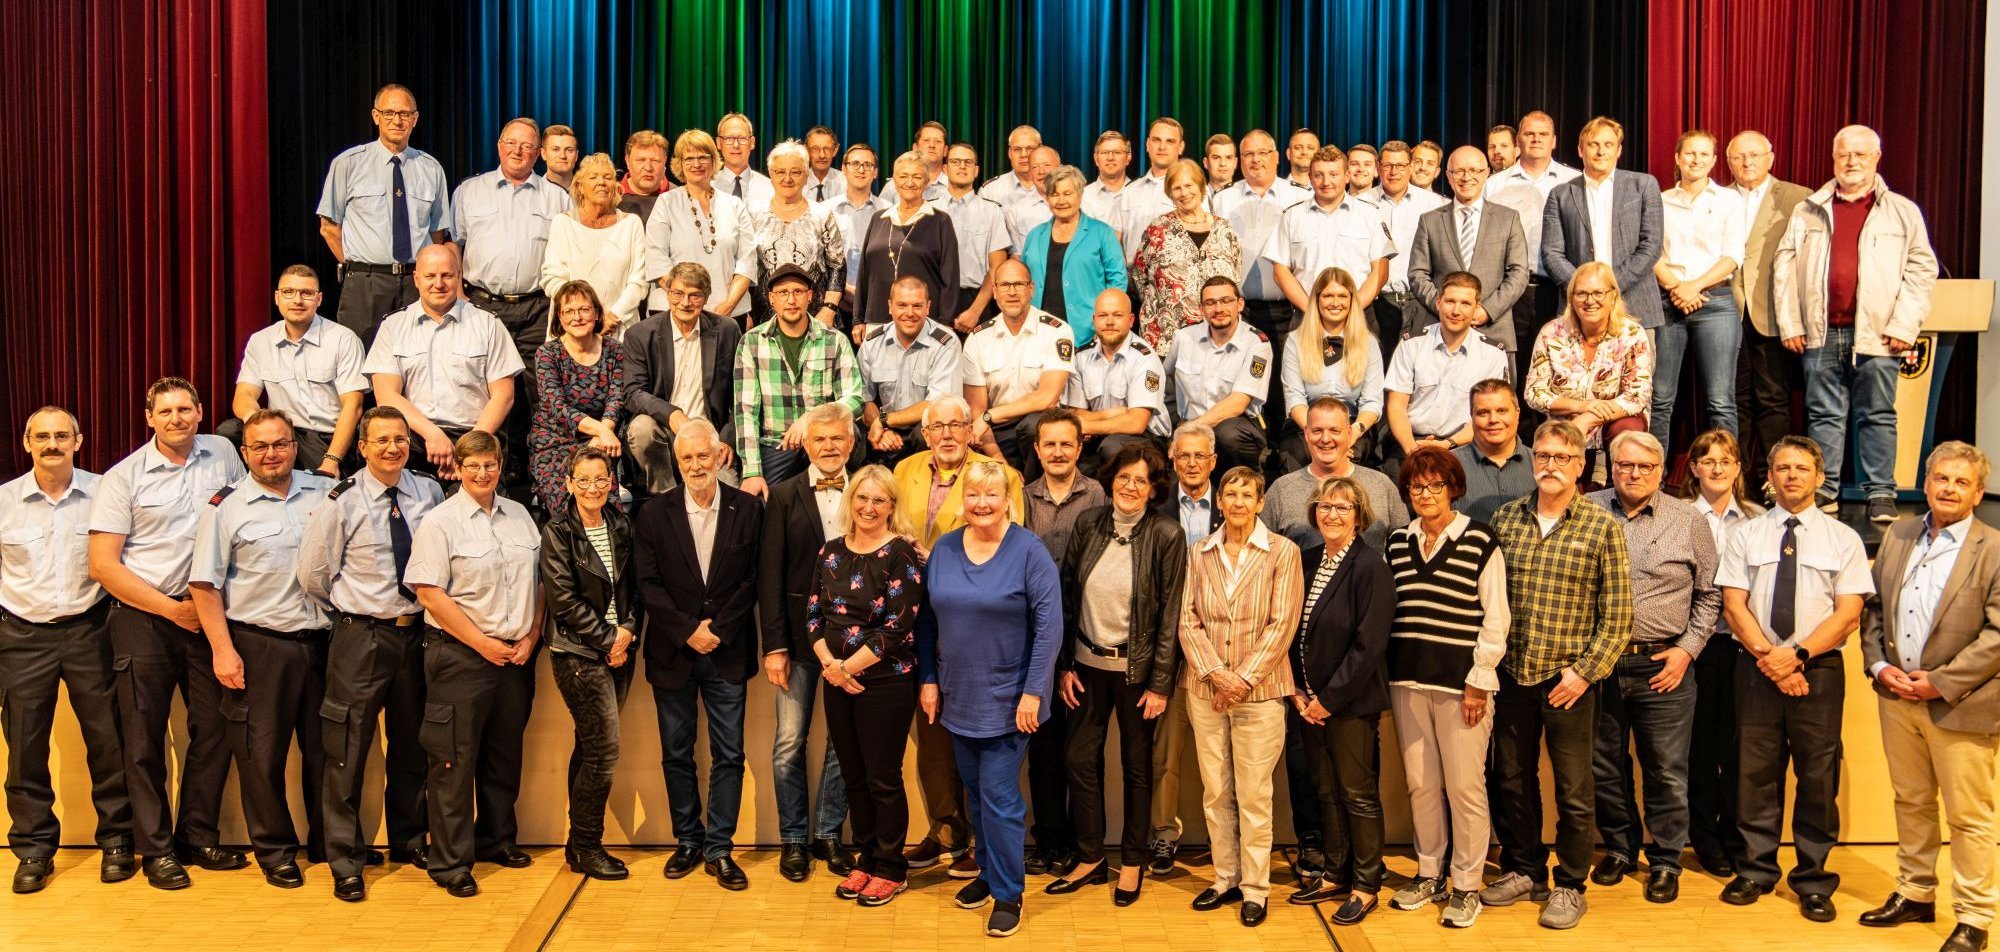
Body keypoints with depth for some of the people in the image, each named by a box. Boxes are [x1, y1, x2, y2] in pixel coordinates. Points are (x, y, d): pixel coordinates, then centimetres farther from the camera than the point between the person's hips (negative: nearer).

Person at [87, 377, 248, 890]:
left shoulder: (222, 455, 5)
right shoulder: (123, 478, -3)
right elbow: (103, 565, -7)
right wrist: (172, 609, -11)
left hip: (208, 611, 3)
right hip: (144, 617, -3)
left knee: (215, 727, 6)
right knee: (145, 736, 2)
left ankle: (198, 837, 20)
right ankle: (155, 848, 14)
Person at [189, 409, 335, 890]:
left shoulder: (326, 492, 7)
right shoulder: (226, 506, -1)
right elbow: (206, 583, -3)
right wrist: (222, 648, -9)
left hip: (320, 641, 3)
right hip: (258, 646, -3)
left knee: (326, 747, 11)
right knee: (263, 754, 4)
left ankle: (328, 842, 26)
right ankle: (276, 852, 19)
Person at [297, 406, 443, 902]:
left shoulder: (429, 492, 2)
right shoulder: (343, 501, -8)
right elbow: (312, 573, -1)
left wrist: (427, 608, 7)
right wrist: (351, 609, 7)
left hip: (417, 632, 4)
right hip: (361, 637, -4)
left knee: (412, 745, 16)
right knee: (348, 751, -2)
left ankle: (408, 841, 33)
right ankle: (346, 864, 10)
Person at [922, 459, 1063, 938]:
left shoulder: (1029, 552, -12)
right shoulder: (943, 549, 2)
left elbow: (1049, 626, -13)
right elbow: (929, 620, 9)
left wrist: (1033, 692, -16)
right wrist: (929, 680, 5)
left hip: (1007, 698, -5)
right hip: (958, 696, 5)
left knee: (998, 795, -4)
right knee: (974, 791, 15)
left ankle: (1007, 894, 10)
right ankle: (989, 872, 33)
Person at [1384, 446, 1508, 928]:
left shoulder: (1480, 541, -5)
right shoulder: (1398, 542, 9)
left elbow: (1495, 618, -5)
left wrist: (1479, 681, -9)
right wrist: (1390, 674, 8)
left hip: (1461, 682, -4)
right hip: (1408, 680, 5)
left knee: (1465, 787, -1)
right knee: (1420, 784, 11)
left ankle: (1466, 885, 12)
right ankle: (1429, 874, 24)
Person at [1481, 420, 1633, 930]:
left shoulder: (1601, 527, -4)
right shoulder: (1505, 519, 4)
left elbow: (1618, 615, -5)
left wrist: (1584, 671, -11)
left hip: (1569, 680, -3)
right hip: (1511, 674, 3)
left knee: (1573, 790, 5)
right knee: (1511, 780, 14)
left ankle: (1569, 886, 20)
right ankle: (1522, 869, 31)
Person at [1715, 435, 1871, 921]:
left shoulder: (1842, 538, 4)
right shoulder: (1746, 536, 7)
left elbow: (1848, 613, -3)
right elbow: (1734, 605, 1)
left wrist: (1797, 655, -15)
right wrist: (1769, 657, -13)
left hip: (1819, 671, -1)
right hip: (1757, 671, 1)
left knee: (1818, 779, 3)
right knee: (1755, 775, 6)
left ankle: (1813, 881, 14)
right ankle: (1755, 871, 17)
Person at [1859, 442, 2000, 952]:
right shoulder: (1897, 536, 8)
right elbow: (1873, 606, 12)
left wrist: (1940, 682, -16)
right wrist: (1880, 665, -2)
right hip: (1897, 697, 5)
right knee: (1910, 803, 17)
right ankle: (1915, 894, 30)